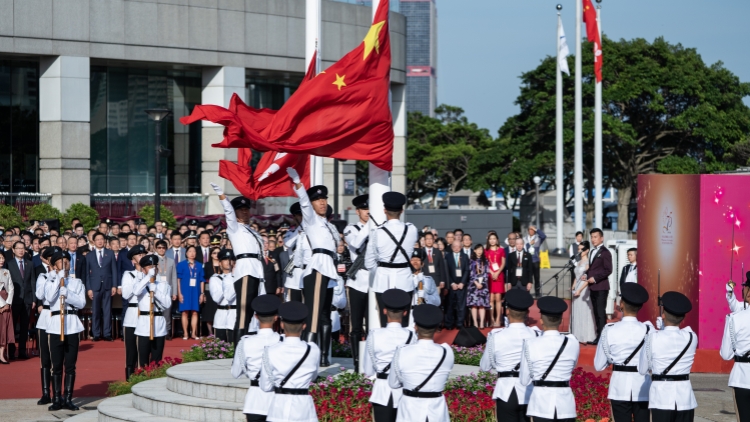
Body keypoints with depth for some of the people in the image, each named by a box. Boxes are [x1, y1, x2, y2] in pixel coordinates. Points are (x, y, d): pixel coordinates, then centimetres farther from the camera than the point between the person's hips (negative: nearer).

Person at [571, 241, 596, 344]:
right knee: (576, 313, 9)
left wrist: (579, 290, -17)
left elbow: (588, 279, -15)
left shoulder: (588, 262, -10)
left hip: (584, 289, -8)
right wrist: (573, 288, 8)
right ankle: (577, 336, 15)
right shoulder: (579, 262, 15)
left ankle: (585, 337, 1)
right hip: (577, 289, 8)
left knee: (584, 312, -4)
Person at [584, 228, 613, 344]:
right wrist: (587, 274, 6)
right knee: (596, 312, 10)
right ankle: (598, 335, 14)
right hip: (593, 287, 8)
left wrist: (595, 278, -18)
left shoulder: (605, 252, -9)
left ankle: (602, 337, -7)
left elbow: (608, 270, -14)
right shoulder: (592, 252, 17)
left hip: (601, 287, -8)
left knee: (601, 312, -8)